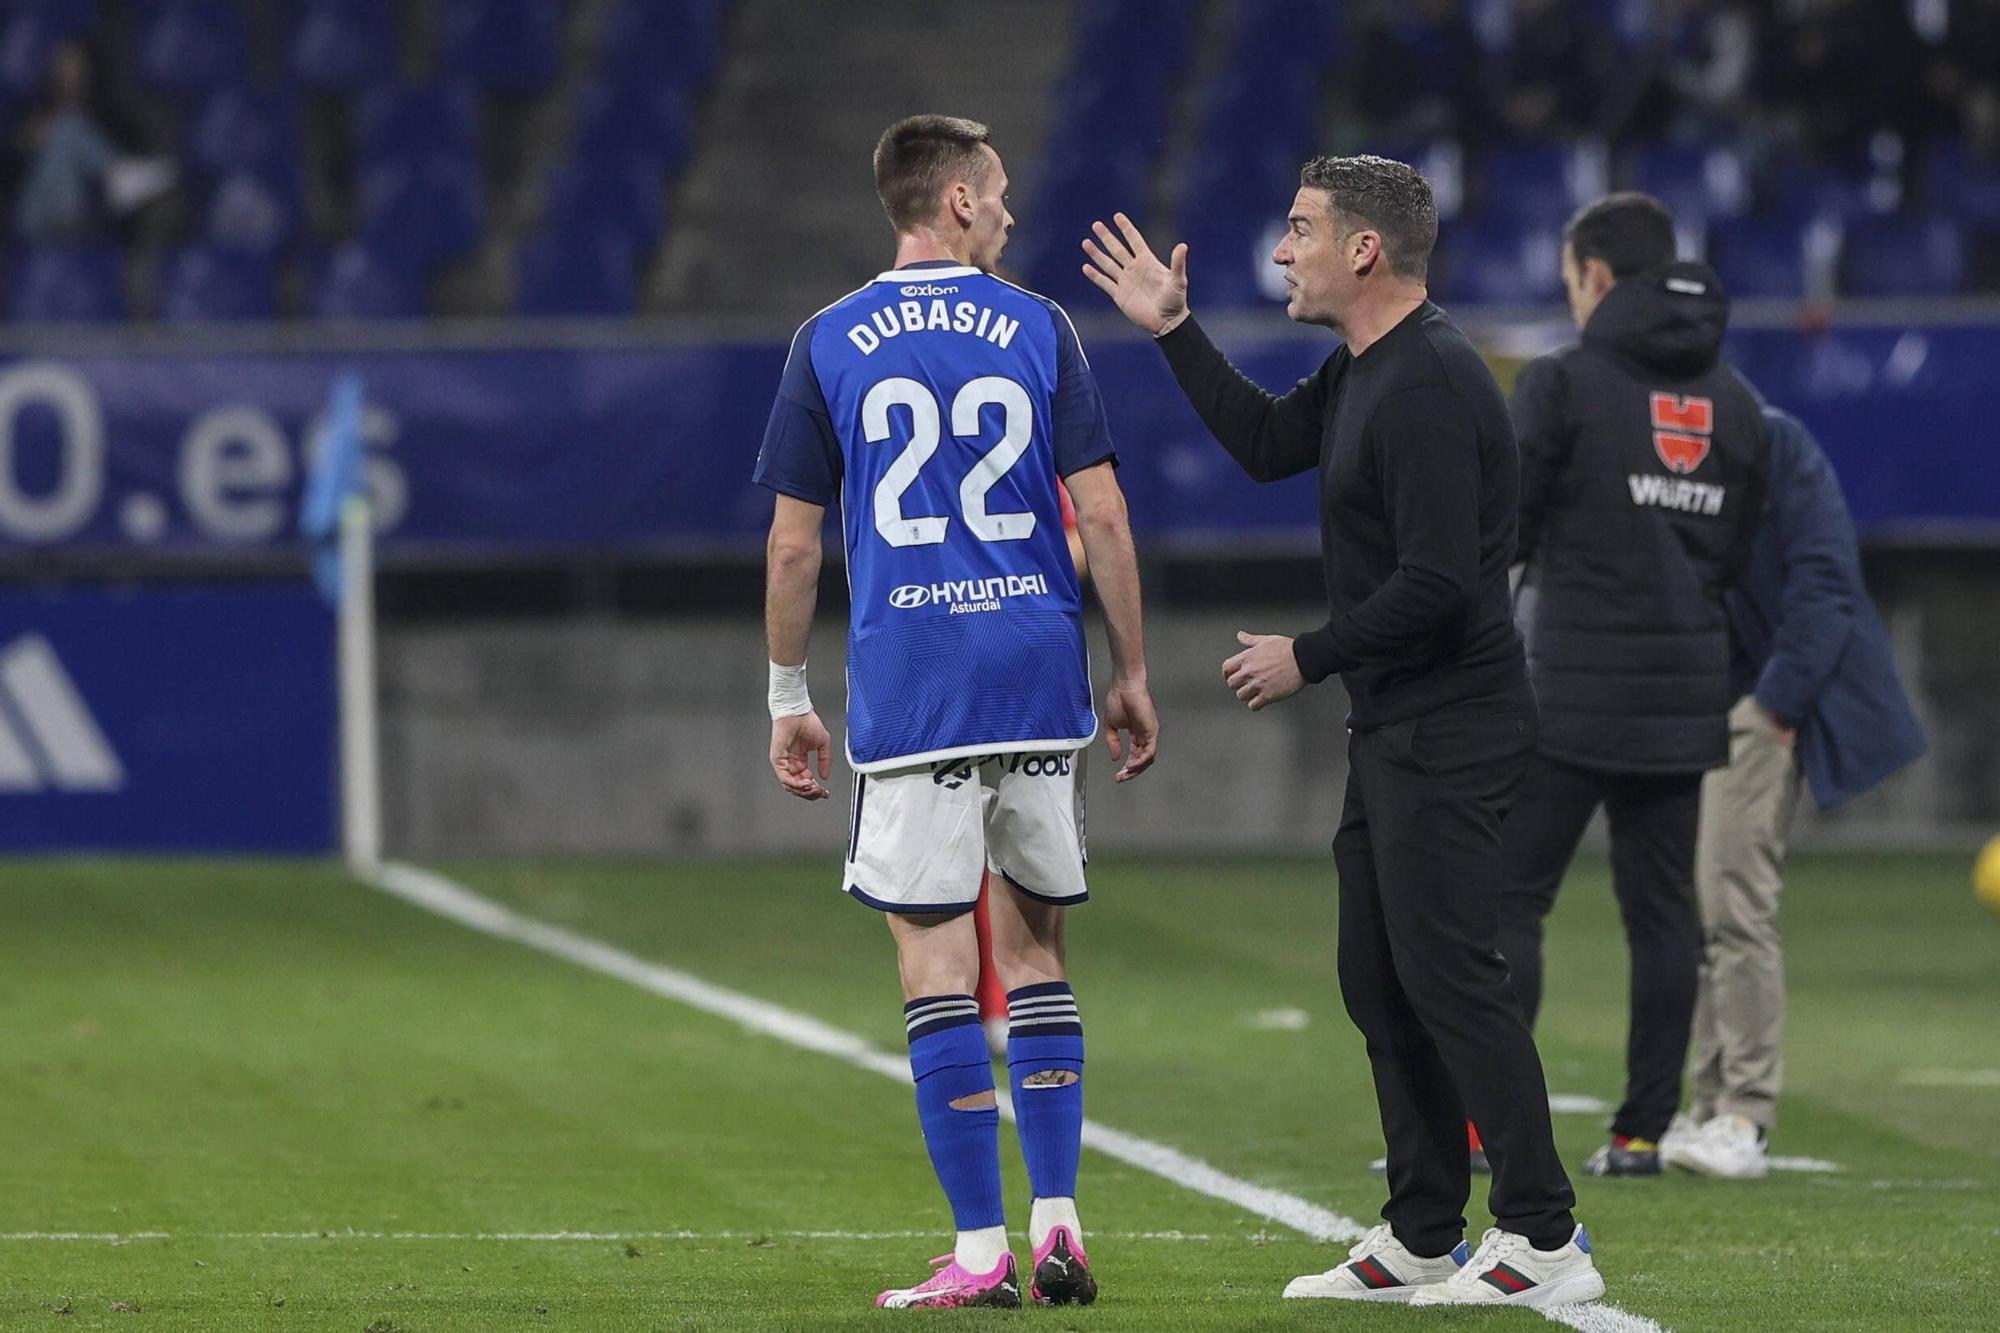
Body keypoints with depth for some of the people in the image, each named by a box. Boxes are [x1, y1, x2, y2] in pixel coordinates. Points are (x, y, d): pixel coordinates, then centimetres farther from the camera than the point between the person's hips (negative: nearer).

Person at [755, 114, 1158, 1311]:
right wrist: (1132, 675, 10)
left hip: (906, 694, -2)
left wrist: (788, 699, 12)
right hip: (1040, 676, 2)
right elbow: (1104, 515, 1)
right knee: (1035, 945, 14)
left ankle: (983, 1251, -4)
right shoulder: (1039, 330, 4)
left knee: (937, 958, -1)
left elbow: (794, 544, 3)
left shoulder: (829, 347, 2)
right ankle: (1058, 1223, 8)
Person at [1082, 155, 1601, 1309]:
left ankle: (1545, 1241, -10)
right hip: (1395, 735, 11)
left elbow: (1435, 584, -24)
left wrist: (1310, 657, -13)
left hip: (1446, 735, -11)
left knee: (1448, 974, -12)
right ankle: (1422, 1242, 20)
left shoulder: (1427, 389, -20)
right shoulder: (1363, 371, 13)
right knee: (1380, 981, 13)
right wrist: (1174, 332, 21)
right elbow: (1268, 444, 26)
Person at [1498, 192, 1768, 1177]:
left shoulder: (1565, 382, -8)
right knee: (1662, 911, 7)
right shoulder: (1732, 400, 10)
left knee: (1507, 900, -1)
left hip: (1571, 690, -5)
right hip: (1687, 690, 5)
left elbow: (1499, 525, -6)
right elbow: (1741, 548, 12)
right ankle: (1644, 1128, 6)